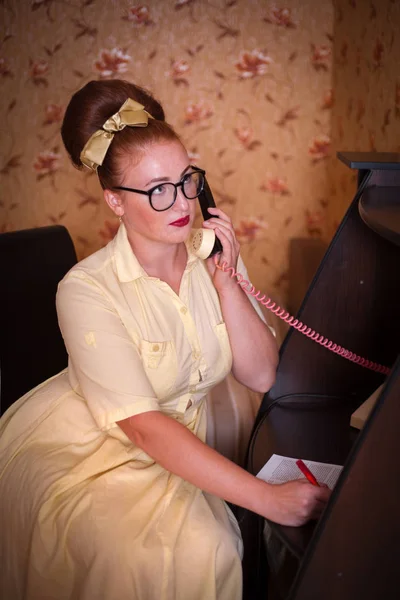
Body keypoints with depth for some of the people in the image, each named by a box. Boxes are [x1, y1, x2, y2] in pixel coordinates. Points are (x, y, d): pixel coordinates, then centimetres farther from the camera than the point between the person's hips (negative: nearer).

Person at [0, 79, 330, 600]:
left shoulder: (214, 258, -5)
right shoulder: (87, 290, -23)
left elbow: (261, 376, -7)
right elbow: (143, 425, -28)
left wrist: (225, 282, -22)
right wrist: (268, 499, -32)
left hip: (173, 447, 5)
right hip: (82, 455, -5)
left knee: (214, 549, -19)